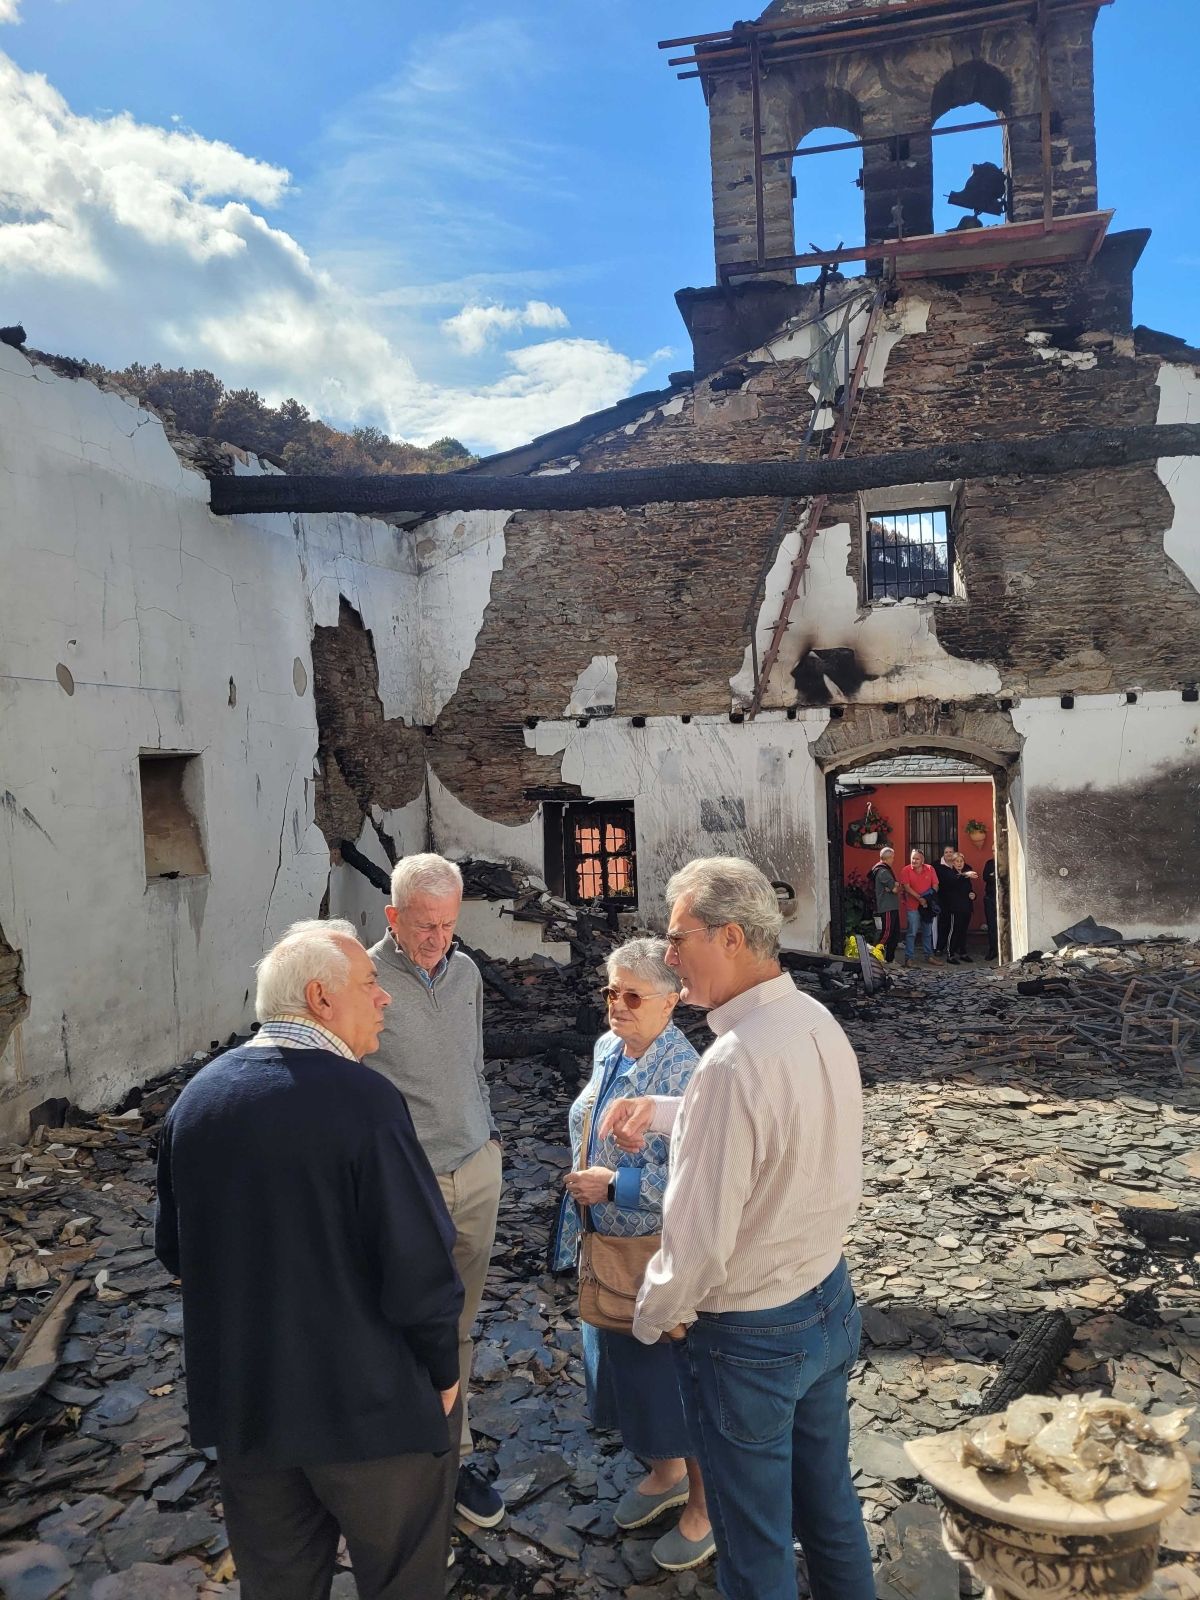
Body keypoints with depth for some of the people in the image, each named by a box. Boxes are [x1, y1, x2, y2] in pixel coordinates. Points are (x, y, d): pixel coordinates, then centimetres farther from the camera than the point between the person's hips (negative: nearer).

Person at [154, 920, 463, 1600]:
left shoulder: (197, 1094, -5)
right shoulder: (363, 1099, -26)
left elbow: (175, 1248, 7)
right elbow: (421, 1270, -25)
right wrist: (443, 1371, -7)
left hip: (237, 1402, 6)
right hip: (369, 1408, -6)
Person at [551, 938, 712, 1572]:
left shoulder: (683, 1074, -26)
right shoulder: (606, 1049, -2)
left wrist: (615, 1185, -25)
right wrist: (583, 1189, 15)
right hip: (606, 1245, 8)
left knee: (672, 1373, 11)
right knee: (625, 1364, 24)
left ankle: (704, 1504, 35)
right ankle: (664, 1472, 49)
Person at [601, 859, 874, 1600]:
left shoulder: (731, 1064, -31)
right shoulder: (820, 1023, -6)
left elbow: (700, 1237, -27)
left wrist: (653, 1317, -9)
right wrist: (661, 1110, 10)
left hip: (748, 1339, -7)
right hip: (830, 1301, 8)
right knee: (830, 1501, 27)